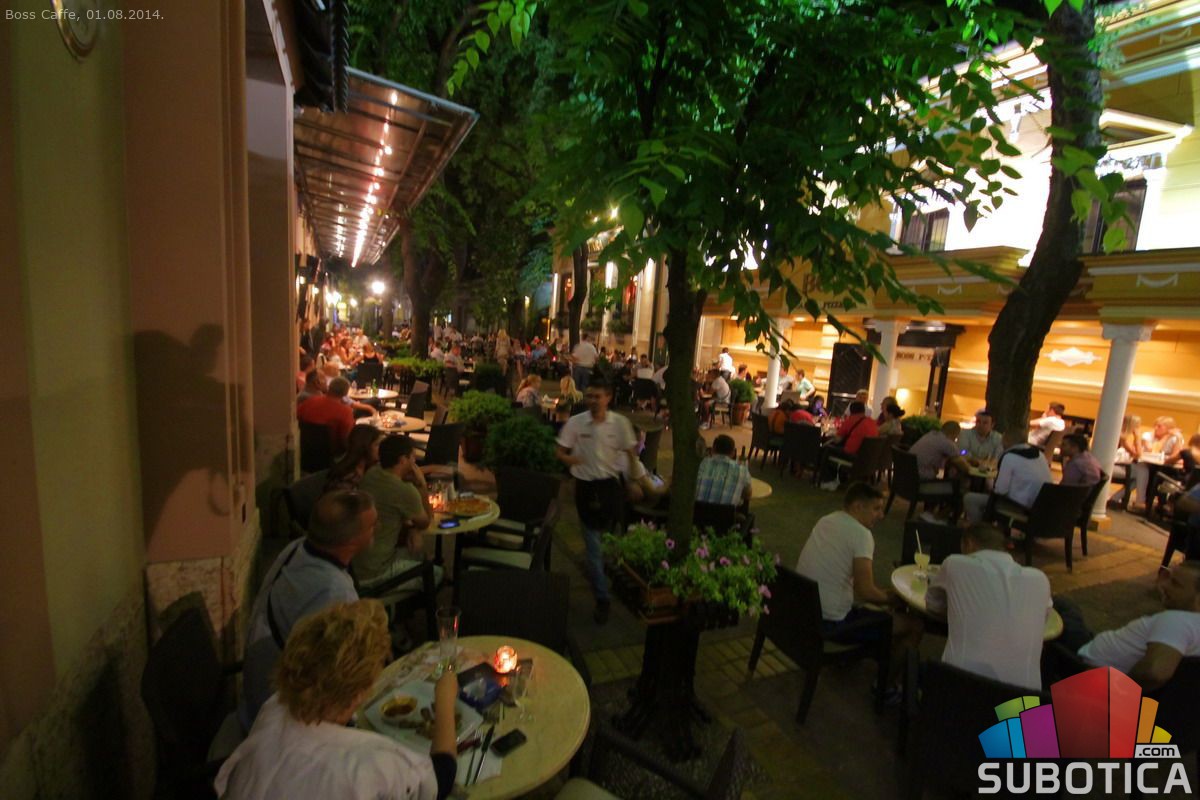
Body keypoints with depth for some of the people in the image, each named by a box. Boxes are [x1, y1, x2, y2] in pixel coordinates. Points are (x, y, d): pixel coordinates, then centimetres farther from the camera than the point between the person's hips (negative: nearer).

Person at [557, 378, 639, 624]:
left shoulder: (620, 423, -7)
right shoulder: (575, 422, -9)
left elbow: (631, 453, 3)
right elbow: (560, 452, -3)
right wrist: (569, 458, -24)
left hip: (609, 484, 1)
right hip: (585, 486, -1)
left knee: (609, 535, 17)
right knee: (592, 544, 2)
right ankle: (602, 599, 11)